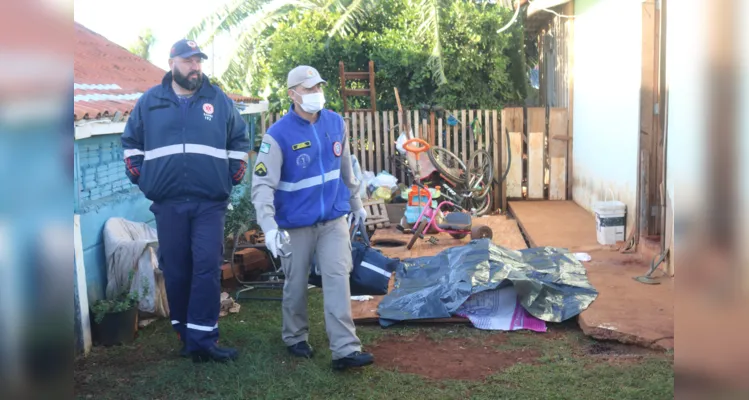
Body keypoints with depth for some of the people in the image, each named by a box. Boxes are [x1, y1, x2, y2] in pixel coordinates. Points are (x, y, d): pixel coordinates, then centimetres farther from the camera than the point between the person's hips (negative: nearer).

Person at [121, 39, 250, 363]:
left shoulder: (219, 100, 6)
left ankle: (202, 340, -4)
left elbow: (240, 142, 16)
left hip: (210, 202, -1)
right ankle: (186, 335, 20)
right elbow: (131, 143, 17)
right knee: (175, 271, 6)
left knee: (207, 268, -7)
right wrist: (140, 179, 9)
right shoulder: (150, 101, 7)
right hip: (167, 203, 1)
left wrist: (232, 178, 8)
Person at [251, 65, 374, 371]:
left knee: (338, 279, -6)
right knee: (296, 285, 10)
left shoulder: (335, 123, 1)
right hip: (296, 224, -3)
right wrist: (269, 226, -34)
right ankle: (295, 338, 32)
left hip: (334, 219, 3)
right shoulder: (278, 135, -16)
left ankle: (345, 349, -5)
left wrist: (356, 204, 22)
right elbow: (263, 184, -22)